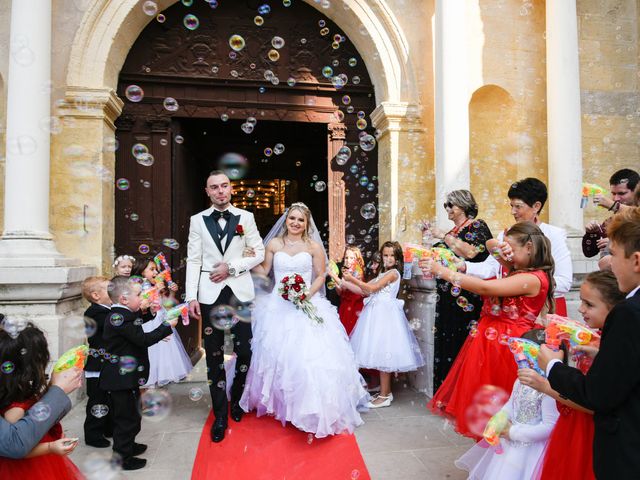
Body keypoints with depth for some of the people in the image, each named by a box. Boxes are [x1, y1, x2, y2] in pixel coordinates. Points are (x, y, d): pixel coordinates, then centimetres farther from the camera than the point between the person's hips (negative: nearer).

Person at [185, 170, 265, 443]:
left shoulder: (245, 217, 5)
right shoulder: (198, 220, 6)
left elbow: (260, 252, 4)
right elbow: (193, 260, 3)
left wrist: (232, 267, -8)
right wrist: (191, 297, -4)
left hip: (240, 292, 0)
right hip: (210, 294, 0)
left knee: (245, 351, 3)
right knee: (214, 355, 6)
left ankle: (236, 400, 31)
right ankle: (220, 415, 19)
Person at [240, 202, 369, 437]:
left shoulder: (314, 246, 1)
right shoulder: (274, 244, 6)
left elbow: (320, 276, 2)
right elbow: (263, 271, 9)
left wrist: (307, 294, -12)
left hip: (307, 306, -2)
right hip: (278, 306, 2)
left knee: (308, 355, -9)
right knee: (278, 354, 5)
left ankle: (311, 410, 4)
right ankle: (280, 403, 25)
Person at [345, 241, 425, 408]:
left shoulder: (393, 272, -6)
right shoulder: (383, 274, 20)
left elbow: (372, 288, -12)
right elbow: (364, 291, 14)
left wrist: (352, 279, -8)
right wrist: (344, 282, 9)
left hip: (385, 314, -8)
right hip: (377, 313, 8)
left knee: (382, 354, -7)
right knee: (379, 353, 9)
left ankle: (384, 396, 0)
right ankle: (386, 391, 19)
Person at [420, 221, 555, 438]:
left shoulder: (533, 278, -16)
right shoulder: (517, 269, 9)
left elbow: (485, 288, -24)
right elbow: (490, 244, 24)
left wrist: (442, 271, -22)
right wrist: (500, 247, -1)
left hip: (503, 345, -8)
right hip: (488, 341, 8)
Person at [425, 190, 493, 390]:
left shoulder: (477, 226, -3)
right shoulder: (452, 232, 18)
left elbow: (470, 252, -21)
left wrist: (443, 237, -14)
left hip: (466, 298, -7)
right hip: (447, 297, 8)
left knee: (462, 344, -4)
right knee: (445, 343, 9)